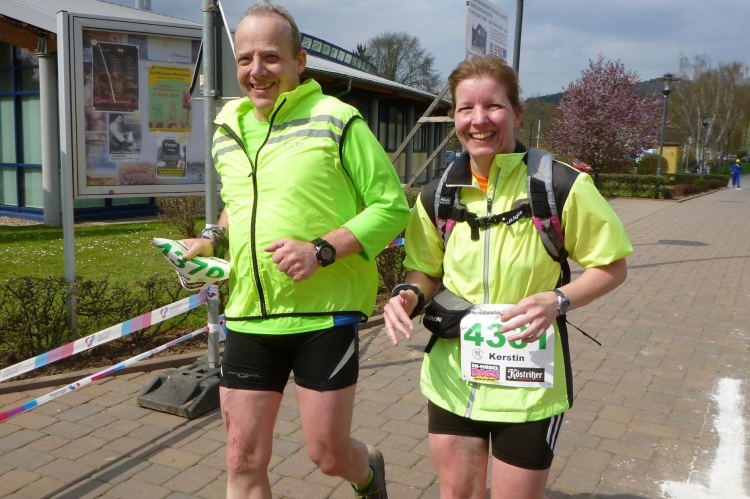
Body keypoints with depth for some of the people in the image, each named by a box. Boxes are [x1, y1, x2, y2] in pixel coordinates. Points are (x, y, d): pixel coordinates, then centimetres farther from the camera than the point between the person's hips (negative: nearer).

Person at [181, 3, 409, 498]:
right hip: (249, 317, 5)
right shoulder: (228, 127, 11)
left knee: (329, 453, 7)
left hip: (325, 314, -5)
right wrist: (213, 238, 6)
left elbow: (392, 205, -9)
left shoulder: (336, 120, -8)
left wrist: (321, 251, -21)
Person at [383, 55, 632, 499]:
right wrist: (410, 295, -11)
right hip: (452, 378, 4)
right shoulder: (439, 195, -1)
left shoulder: (561, 185, -13)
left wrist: (557, 300, -21)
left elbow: (612, 266, -4)